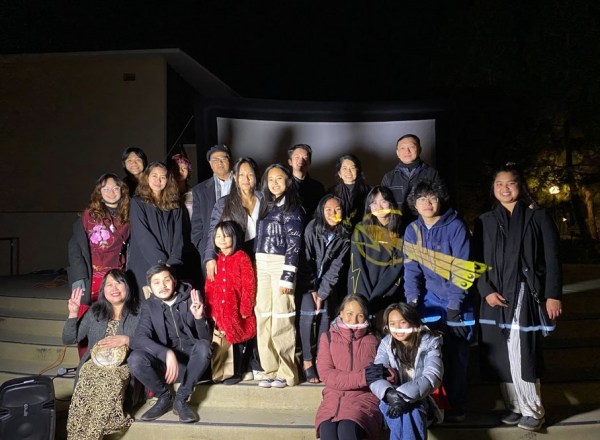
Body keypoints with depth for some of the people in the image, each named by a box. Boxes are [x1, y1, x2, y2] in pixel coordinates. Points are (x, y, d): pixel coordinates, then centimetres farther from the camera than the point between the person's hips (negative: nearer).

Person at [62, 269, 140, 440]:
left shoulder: (138, 314, 10)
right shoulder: (95, 312, 18)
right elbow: (68, 339, 19)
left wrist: (126, 340, -14)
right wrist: (73, 314, 6)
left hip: (123, 366, -2)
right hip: (94, 363, 2)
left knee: (111, 382, -37)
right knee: (88, 381, -34)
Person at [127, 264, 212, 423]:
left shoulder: (191, 300, -3)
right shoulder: (149, 306, 0)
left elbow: (206, 339, -7)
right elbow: (140, 338, -17)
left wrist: (199, 317, -28)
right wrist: (167, 353, -34)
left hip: (191, 363, -1)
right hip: (165, 362, 1)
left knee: (203, 346, -32)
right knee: (135, 359, -27)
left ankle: (180, 399, -14)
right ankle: (164, 397, -1)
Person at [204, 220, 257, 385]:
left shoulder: (242, 258, -9)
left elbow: (249, 285, -11)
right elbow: (209, 287, 10)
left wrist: (245, 309, -13)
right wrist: (210, 310, 5)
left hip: (238, 311, -4)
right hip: (221, 312, 4)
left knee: (239, 341, 8)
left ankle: (238, 372, 20)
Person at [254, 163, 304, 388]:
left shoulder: (292, 208, -3)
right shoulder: (267, 206, 15)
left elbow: (294, 244, -9)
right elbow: (259, 239, 14)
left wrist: (287, 276, -16)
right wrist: (254, 267, 9)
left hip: (281, 265, -6)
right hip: (261, 266, 6)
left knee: (281, 320, -5)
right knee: (263, 319, 6)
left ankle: (286, 373, 6)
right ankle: (271, 370, 16)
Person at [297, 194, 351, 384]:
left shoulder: (345, 235, -10)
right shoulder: (312, 229, -17)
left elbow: (337, 265, -10)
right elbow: (306, 260, -13)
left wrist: (323, 292, -14)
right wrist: (313, 290, -12)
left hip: (329, 281, 2)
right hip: (308, 280, -2)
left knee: (325, 316, -8)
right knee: (308, 314, -13)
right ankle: (307, 361, -6)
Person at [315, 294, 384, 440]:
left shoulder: (372, 340, 11)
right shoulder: (328, 338, 9)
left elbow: (380, 374, 8)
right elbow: (326, 374, -4)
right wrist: (362, 377, -17)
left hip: (364, 397, 0)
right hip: (334, 397, 1)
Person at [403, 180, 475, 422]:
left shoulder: (456, 227, -13)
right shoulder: (412, 231, 1)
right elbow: (411, 268, 0)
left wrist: (454, 306, -19)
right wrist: (412, 301, -9)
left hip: (456, 302, -3)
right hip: (429, 300, 4)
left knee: (456, 356, 2)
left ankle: (458, 407, 19)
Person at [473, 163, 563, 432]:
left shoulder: (538, 217, 2)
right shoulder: (484, 222, 9)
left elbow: (552, 259, 0)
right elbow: (478, 262, 7)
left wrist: (553, 295, -7)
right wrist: (486, 291, -7)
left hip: (526, 294, -3)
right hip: (495, 297, 4)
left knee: (520, 351, -9)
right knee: (502, 356, 6)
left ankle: (532, 410, 9)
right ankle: (515, 406, 21)